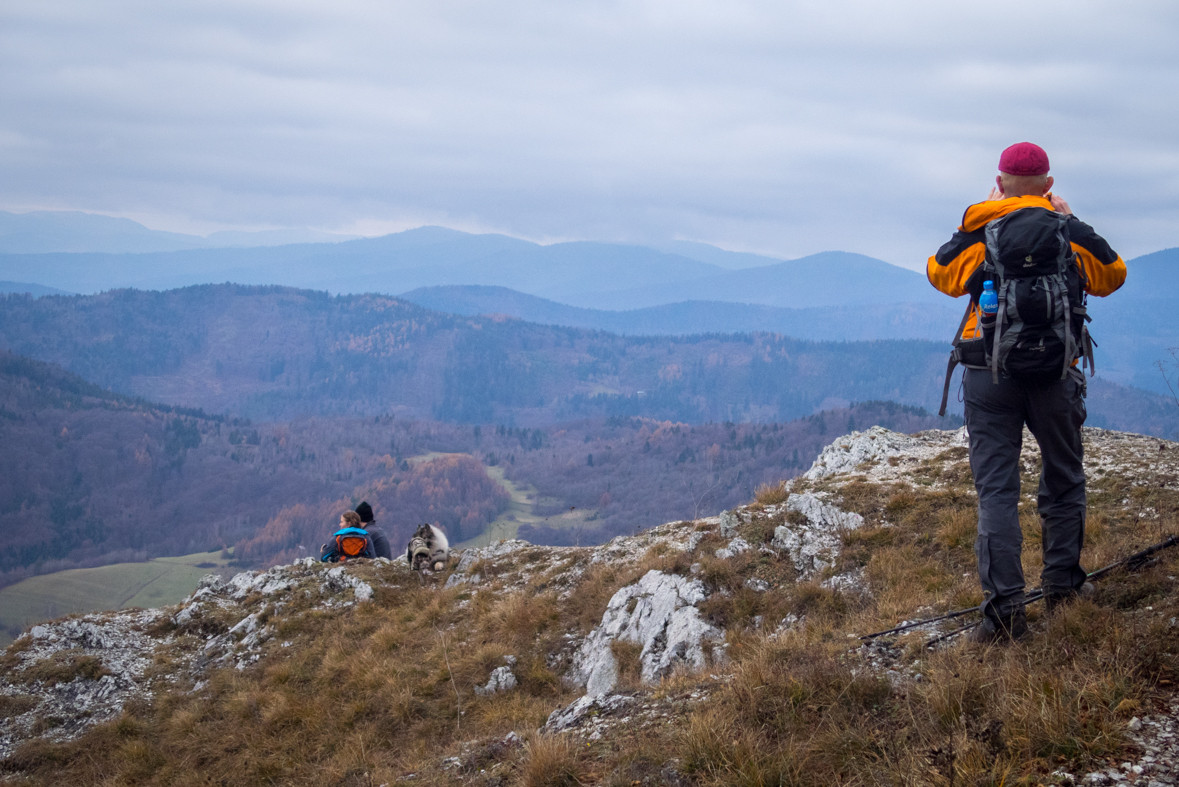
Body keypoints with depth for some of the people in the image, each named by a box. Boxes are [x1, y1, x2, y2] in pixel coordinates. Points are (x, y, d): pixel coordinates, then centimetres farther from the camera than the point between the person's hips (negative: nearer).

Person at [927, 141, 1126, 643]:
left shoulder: (979, 234, 0)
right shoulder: (1073, 232, 1)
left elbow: (940, 273, 17)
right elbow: (1112, 276, 19)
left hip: (989, 376, -1)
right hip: (1056, 376, 1)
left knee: (996, 489, -1)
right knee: (1063, 479, 20)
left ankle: (1005, 610, -7)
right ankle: (1062, 583, 27)